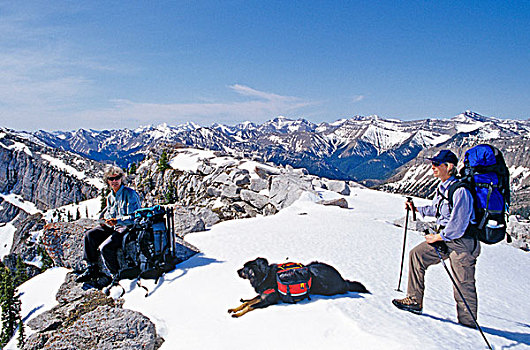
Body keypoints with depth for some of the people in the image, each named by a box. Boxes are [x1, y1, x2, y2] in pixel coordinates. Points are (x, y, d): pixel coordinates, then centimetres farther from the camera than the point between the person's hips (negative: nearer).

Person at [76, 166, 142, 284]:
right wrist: (105, 219, 0)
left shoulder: (130, 194, -12)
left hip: (129, 227, -9)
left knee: (105, 247, -26)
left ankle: (116, 274, -5)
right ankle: (92, 269, 5)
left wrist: (117, 221, -28)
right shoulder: (110, 196, 13)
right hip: (114, 227, 9)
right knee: (89, 235, -3)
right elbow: (109, 211, 24)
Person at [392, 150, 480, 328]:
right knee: (417, 254, 6)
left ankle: (468, 324, 20)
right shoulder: (442, 187, 6)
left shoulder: (460, 190, -23)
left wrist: (439, 237, -18)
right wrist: (416, 209, 15)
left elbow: (459, 224, -26)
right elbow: (436, 209, 23)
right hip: (444, 237, 9)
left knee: (463, 286, 1)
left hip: (462, 242, -9)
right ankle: (415, 301, 15)